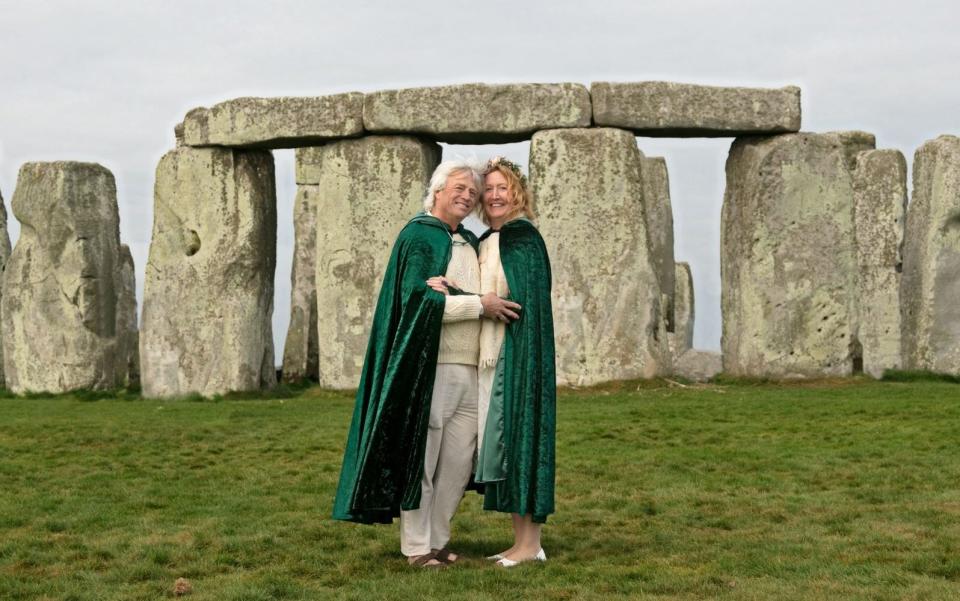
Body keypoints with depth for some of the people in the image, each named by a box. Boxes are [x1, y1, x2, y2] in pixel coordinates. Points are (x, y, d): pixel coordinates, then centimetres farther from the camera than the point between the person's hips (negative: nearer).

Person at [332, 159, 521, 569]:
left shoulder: (471, 243, 17)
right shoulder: (419, 236, -5)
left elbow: (490, 293, 28)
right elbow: (418, 299, -17)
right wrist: (479, 306, -16)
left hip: (468, 370, 8)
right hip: (429, 368, -8)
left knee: (458, 461, 9)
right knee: (422, 459, -1)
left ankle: (437, 540, 20)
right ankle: (416, 547, 7)